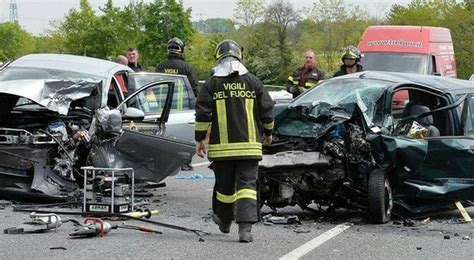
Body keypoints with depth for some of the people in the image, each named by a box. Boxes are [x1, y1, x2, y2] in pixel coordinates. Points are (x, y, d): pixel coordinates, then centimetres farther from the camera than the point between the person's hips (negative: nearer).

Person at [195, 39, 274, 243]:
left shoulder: (211, 84, -1)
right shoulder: (253, 82, 3)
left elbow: (202, 114, -4)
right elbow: (267, 110, 7)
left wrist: (199, 139, 5)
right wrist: (268, 133, 23)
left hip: (221, 146, 0)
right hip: (250, 145, 0)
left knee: (224, 185, 15)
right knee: (247, 184, -4)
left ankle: (224, 221, 35)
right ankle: (245, 228, -18)